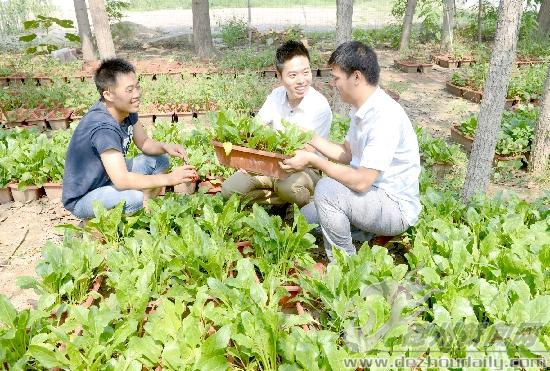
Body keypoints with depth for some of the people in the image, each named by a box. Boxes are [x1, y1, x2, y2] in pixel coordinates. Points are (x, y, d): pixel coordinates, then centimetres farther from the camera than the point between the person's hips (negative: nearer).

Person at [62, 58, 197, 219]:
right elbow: (121, 180, -38)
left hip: (109, 177, 9)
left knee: (160, 160, 2)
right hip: (82, 198, -9)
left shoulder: (126, 109, -7)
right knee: (137, 198, -34)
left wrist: (165, 147, -15)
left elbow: (144, 143, 6)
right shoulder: (103, 127, -32)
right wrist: (168, 179, -35)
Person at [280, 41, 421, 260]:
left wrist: (313, 160, -22)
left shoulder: (385, 116, -27)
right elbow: (346, 154, 13)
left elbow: (361, 181, -29)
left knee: (327, 189, -30)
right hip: (372, 196, 9)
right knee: (304, 218, 10)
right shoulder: (362, 108, 2)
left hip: (396, 207, -9)